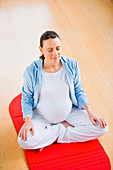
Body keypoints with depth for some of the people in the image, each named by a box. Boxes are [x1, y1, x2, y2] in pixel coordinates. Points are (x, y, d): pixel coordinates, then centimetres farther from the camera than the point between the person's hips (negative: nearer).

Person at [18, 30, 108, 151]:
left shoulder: (72, 64, -12)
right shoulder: (31, 71, -18)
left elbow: (78, 91, 0)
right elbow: (27, 98, -6)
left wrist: (90, 112, -11)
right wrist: (28, 121, -21)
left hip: (70, 112, 2)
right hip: (41, 117, -2)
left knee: (102, 128, -14)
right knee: (24, 141, -28)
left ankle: (56, 137, -8)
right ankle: (64, 127, -7)